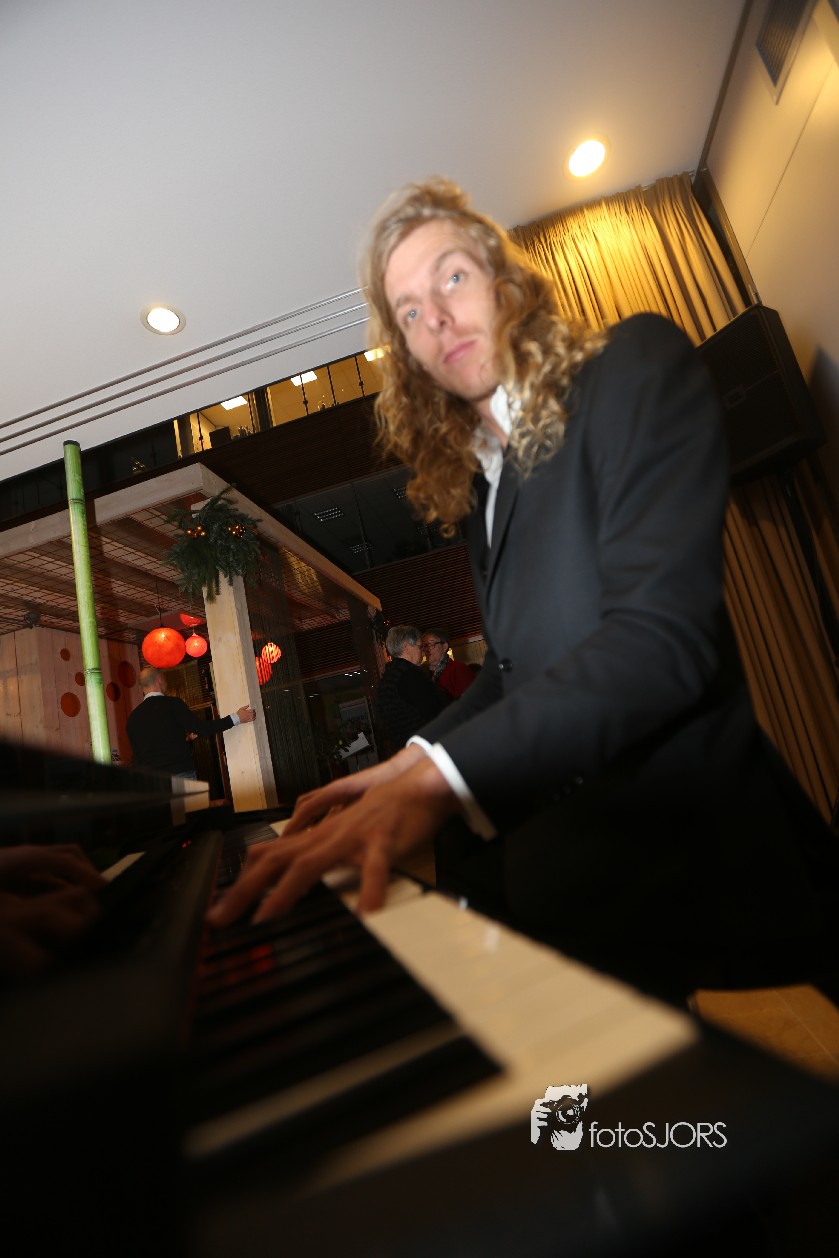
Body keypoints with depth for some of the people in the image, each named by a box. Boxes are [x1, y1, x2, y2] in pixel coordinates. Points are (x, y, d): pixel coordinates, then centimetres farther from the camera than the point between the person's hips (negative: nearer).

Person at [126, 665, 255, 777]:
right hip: (181, 773, -4)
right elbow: (200, 728, -11)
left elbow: (137, 756, 16)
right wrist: (236, 718, -6)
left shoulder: (132, 718, 11)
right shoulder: (171, 704, -4)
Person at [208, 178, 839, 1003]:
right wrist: (411, 764, 2)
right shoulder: (473, 478, 15)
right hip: (554, 831, 6)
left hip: (682, 835, -5)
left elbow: (666, 631, -21)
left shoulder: (636, 366, -5)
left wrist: (442, 780, -28)